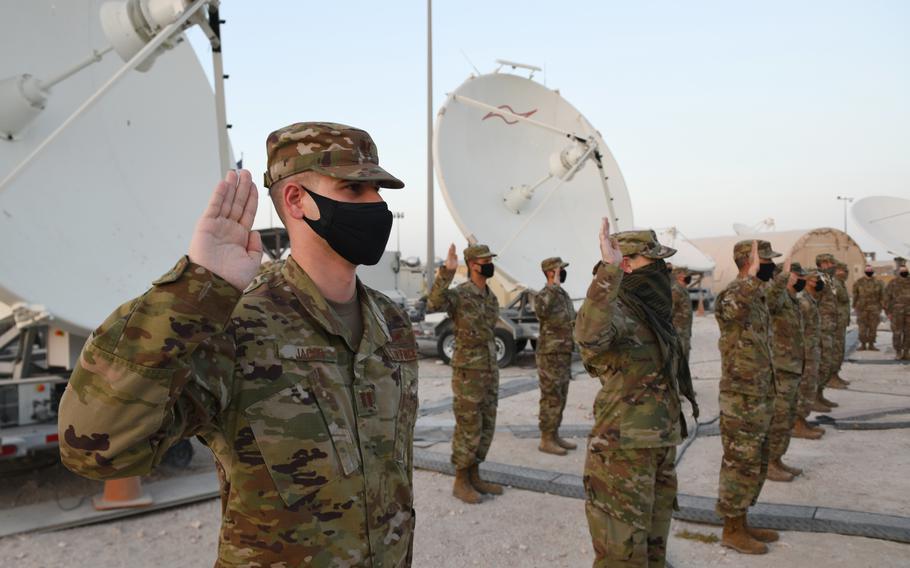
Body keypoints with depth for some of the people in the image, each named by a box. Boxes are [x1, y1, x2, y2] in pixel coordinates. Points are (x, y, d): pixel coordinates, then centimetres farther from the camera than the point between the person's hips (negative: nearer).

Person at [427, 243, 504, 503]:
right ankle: (460, 482, 12)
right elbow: (433, 304, -35)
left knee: (486, 427, 12)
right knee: (468, 428, -1)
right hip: (467, 372, -8)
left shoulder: (491, 297, 11)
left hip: (490, 371, 8)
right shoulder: (459, 294, -13)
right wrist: (446, 271, -41)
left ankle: (474, 476, 24)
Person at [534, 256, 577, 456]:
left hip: (564, 355, 9)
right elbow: (541, 310, -40)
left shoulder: (564, 295, 14)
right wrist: (554, 286, -34)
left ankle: (554, 436, 22)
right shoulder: (543, 295, -14)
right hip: (550, 356, -9)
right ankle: (546, 441, 4)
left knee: (559, 398, 13)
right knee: (551, 399, -4)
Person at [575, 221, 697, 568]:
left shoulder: (649, 312, 11)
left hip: (659, 447, 10)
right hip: (624, 448, -9)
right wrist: (609, 269, -45)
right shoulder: (616, 310, -18)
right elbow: (589, 334, -44)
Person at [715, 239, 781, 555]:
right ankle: (732, 531, 14)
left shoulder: (757, 295, 13)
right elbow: (731, 308, -47)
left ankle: (741, 523, 30)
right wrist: (751, 276, -41)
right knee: (740, 465, 1)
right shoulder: (733, 293, -17)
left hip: (760, 396, 10)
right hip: (741, 399, -10)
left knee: (756, 464, 18)